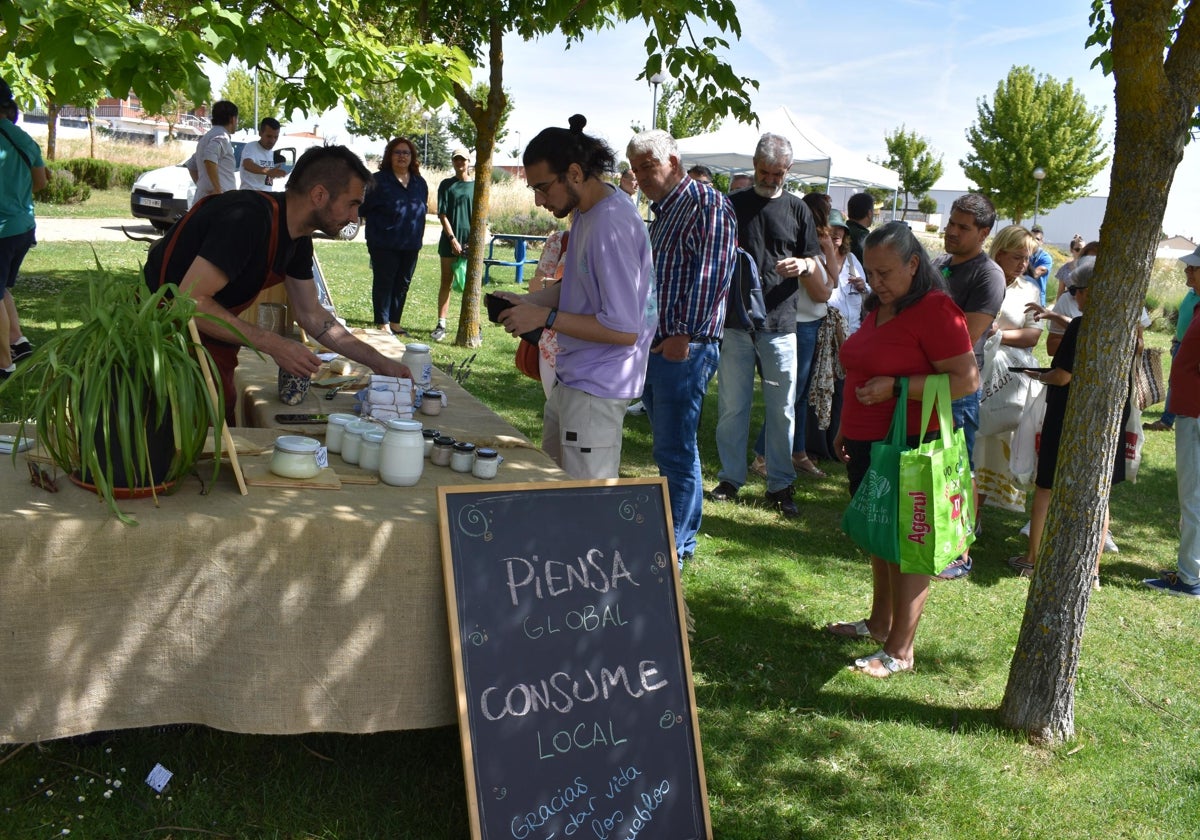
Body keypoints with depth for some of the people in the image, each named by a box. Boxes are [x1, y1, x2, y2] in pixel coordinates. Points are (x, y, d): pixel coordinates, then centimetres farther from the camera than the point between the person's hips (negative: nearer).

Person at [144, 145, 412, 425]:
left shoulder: (298, 239, 1)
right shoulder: (248, 218, -28)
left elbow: (311, 314, 10)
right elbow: (189, 301, -32)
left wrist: (380, 363, 4)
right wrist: (275, 345, -30)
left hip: (210, 340, 8)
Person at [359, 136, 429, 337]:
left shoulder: (420, 183, 9)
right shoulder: (379, 181, -7)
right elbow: (362, 208, -6)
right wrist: (380, 223, -1)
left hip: (411, 245, 5)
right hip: (384, 244, -5)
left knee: (403, 283, 11)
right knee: (384, 283, 0)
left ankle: (395, 323, 22)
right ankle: (383, 324, 7)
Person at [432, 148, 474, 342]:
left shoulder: (476, 186, 4)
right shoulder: (446, 185, 3)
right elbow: (442, 215, -2)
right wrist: (452, 239, -11)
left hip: (470, 241, 0)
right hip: (450, 240, 0)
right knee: (446, 282, 5)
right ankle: (441, 325, 6)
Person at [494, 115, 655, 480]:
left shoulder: (611, 226, -25)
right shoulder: (588, 211, 6)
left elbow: (624, 329, -26)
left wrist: (545, 317, -21)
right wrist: (528, 301, 4)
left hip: (597, 389, -10)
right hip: (572, 381, 10)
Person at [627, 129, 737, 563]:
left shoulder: (707, 204, -9)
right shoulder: (661, 210, 20)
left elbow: (711, 274, -19)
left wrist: (684, 335, -22)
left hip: (684, 349, -9)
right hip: (654, 345, 9)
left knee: (675, 450, -5)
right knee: (667, 444, 15)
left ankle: (676, 547, 3)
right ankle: (670, 526, 25)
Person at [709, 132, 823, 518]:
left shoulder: (797, 210, 9)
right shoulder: (731, 205, 8)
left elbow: (817, 278, 12)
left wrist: (804, 264, -11)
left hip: (780, 325, 0)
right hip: (735, 322, 0)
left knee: (782, 409, 3)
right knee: (732, 406, 5)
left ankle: (780, 485, 13)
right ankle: (730, 479, 16)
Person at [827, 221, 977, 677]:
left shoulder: (935, 310, -15)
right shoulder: (879, 307, 13)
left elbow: (966, 379, -20)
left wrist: (896, 387, -25)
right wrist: (846, 427, 21)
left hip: (908, 446, -9)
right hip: (867, 442, 9)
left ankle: (900, 650, 6)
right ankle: (879, 622, 32)